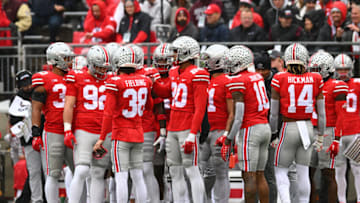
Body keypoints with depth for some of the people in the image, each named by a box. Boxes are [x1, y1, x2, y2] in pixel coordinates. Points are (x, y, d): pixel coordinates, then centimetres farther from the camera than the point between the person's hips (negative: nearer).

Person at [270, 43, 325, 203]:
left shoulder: (280, 80, -9)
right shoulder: (315, 80, -2)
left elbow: (274, 113, -3)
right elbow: (321, 113, 4)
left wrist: (272, 134, 10)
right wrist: (320, 137, 15)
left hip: (289, 129, -3)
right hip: (308, 128, 3)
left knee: (281, 171, 8)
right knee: (303, 173, 11)